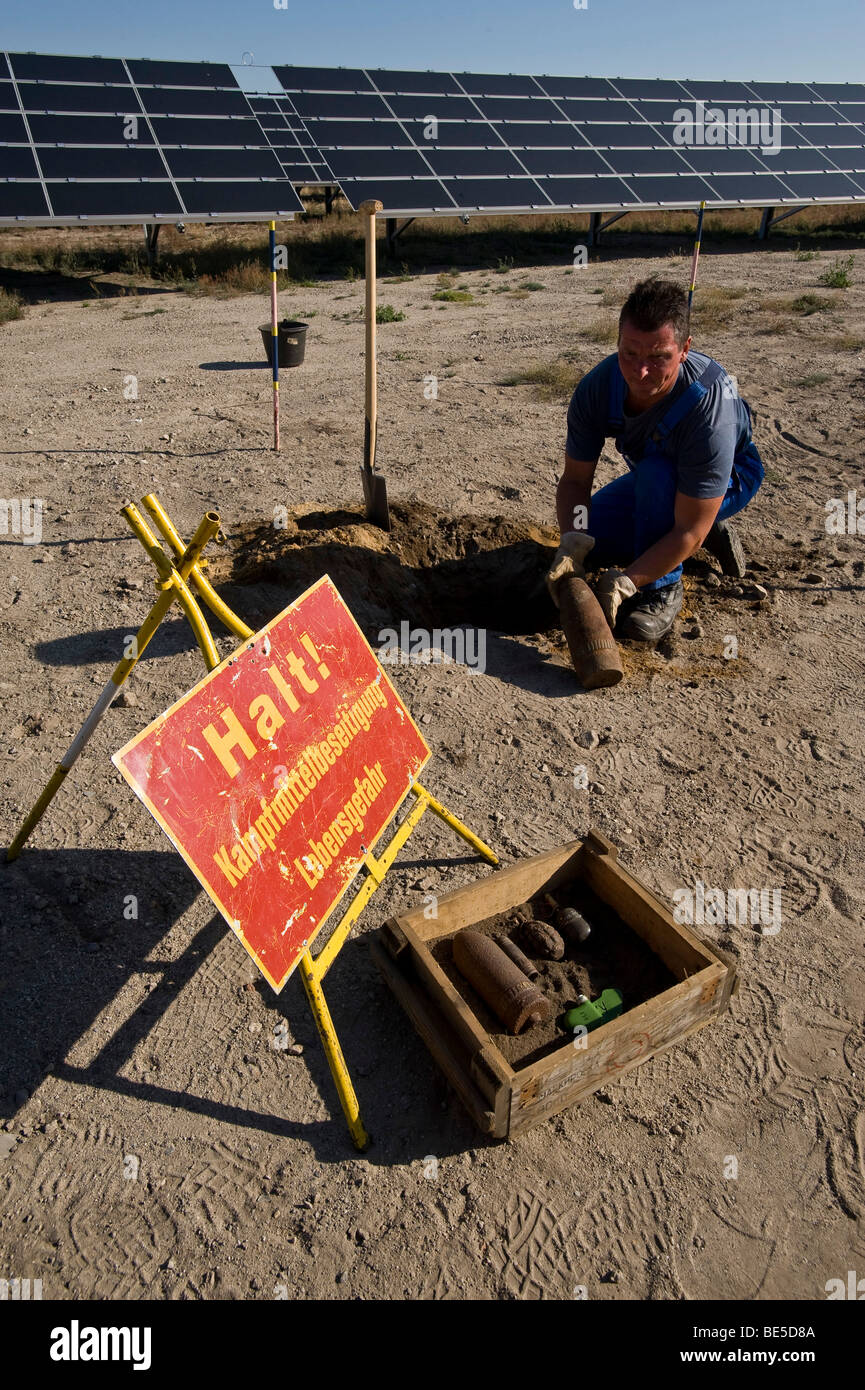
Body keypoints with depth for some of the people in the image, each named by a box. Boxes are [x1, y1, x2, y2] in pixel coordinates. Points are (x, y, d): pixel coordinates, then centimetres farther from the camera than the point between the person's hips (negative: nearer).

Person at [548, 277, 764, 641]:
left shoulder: (710, 405, -40)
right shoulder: (596, 388, -25)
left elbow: (690, 530, -38)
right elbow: (574, 479, -17)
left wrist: (626, 581, -43)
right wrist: (572, 545, -34)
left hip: (729, 478, -6)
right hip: (652, 483, 6)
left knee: (655, 473, -37)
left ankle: (664, 588, -17)